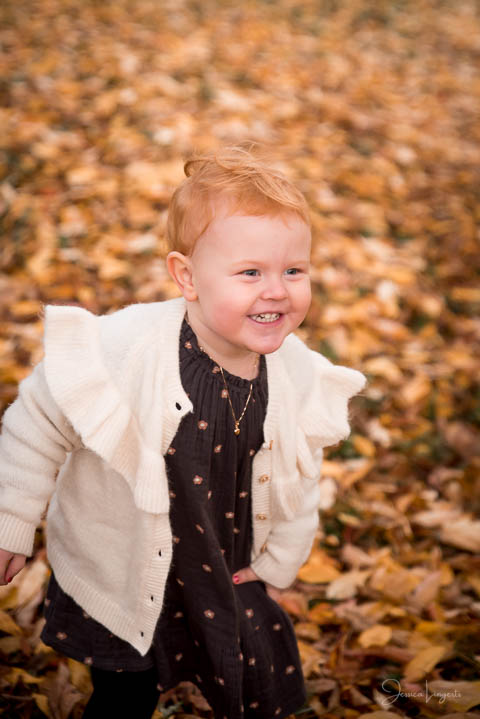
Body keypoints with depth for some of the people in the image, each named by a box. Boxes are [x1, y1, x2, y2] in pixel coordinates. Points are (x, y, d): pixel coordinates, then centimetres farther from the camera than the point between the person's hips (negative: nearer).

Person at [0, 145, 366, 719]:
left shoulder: (297, 374, -16)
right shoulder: (122, 350, -31)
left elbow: (299, 480, 2)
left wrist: (278, 564, 8)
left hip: (226, 580, 4)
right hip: (120, 583, -4)